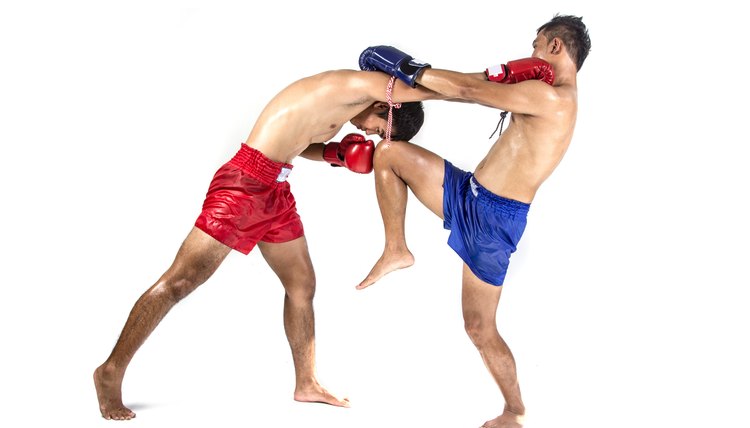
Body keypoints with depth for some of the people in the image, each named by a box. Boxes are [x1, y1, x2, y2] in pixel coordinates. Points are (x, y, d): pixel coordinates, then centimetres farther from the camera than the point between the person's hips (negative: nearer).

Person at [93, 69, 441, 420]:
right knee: (179, 282, -7)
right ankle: (111, 372, 3)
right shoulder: (357, 85, -13)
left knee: (302, 285, 15)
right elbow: (415, 91, -14)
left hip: (277, 193, 10)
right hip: (243, 184, -10)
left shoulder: (346, 100, 14)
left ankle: (306, 384, 28)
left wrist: (335, 153, 5)